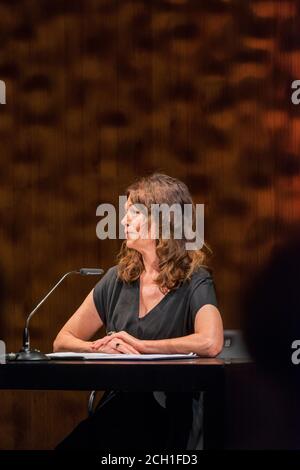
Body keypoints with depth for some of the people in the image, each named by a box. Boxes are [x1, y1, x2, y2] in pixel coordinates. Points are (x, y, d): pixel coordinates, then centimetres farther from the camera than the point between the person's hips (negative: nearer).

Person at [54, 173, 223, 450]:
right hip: (116, 408, 5)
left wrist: (139, 345, -13)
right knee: (68, 445, -28)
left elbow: (210, 343, -23)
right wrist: (101, 347, -8)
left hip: (170, 416, -5)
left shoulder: (194, 282, -3)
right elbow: (62, 341, 15)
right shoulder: (119, 279, 13)